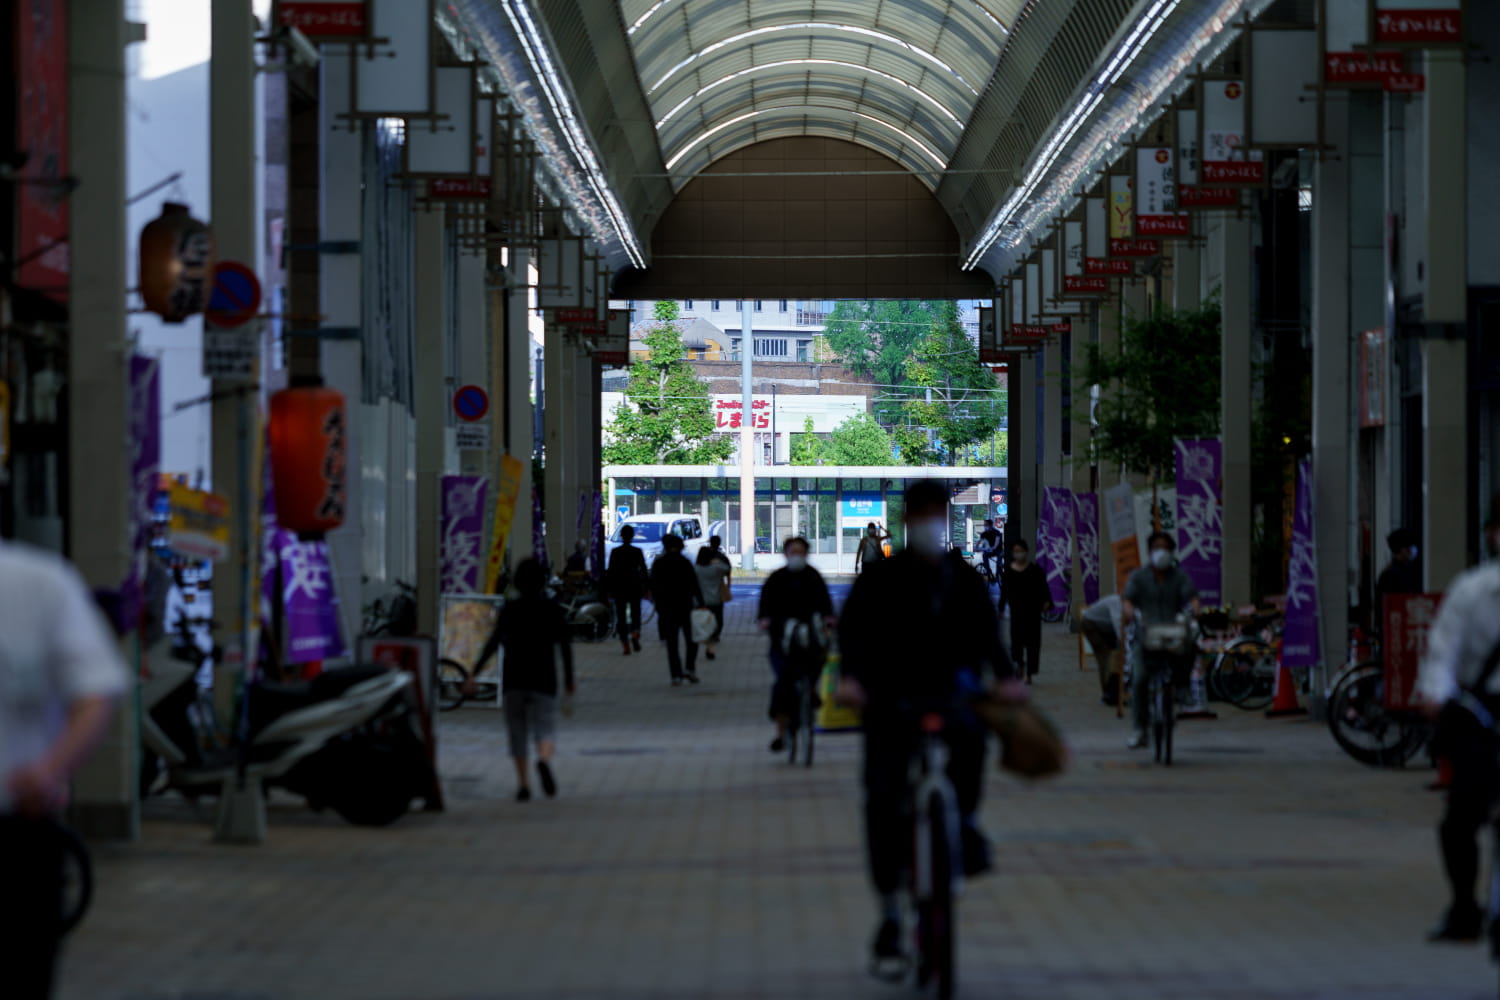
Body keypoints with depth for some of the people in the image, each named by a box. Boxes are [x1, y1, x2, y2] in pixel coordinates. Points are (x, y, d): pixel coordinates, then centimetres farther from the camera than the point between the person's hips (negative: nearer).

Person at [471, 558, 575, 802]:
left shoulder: (510, 609, 1)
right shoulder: (553, 609, 2)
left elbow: (494, 641, -8)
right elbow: (564, 647, 1)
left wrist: (475, 670, -3)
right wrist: (569, 679, 10)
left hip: (513, 679, 0)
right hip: (543, 680, 0)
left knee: (517, 732, 10)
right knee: (545, 728, -2)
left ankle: (523, 784, 5)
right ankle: (544, 760, -35)